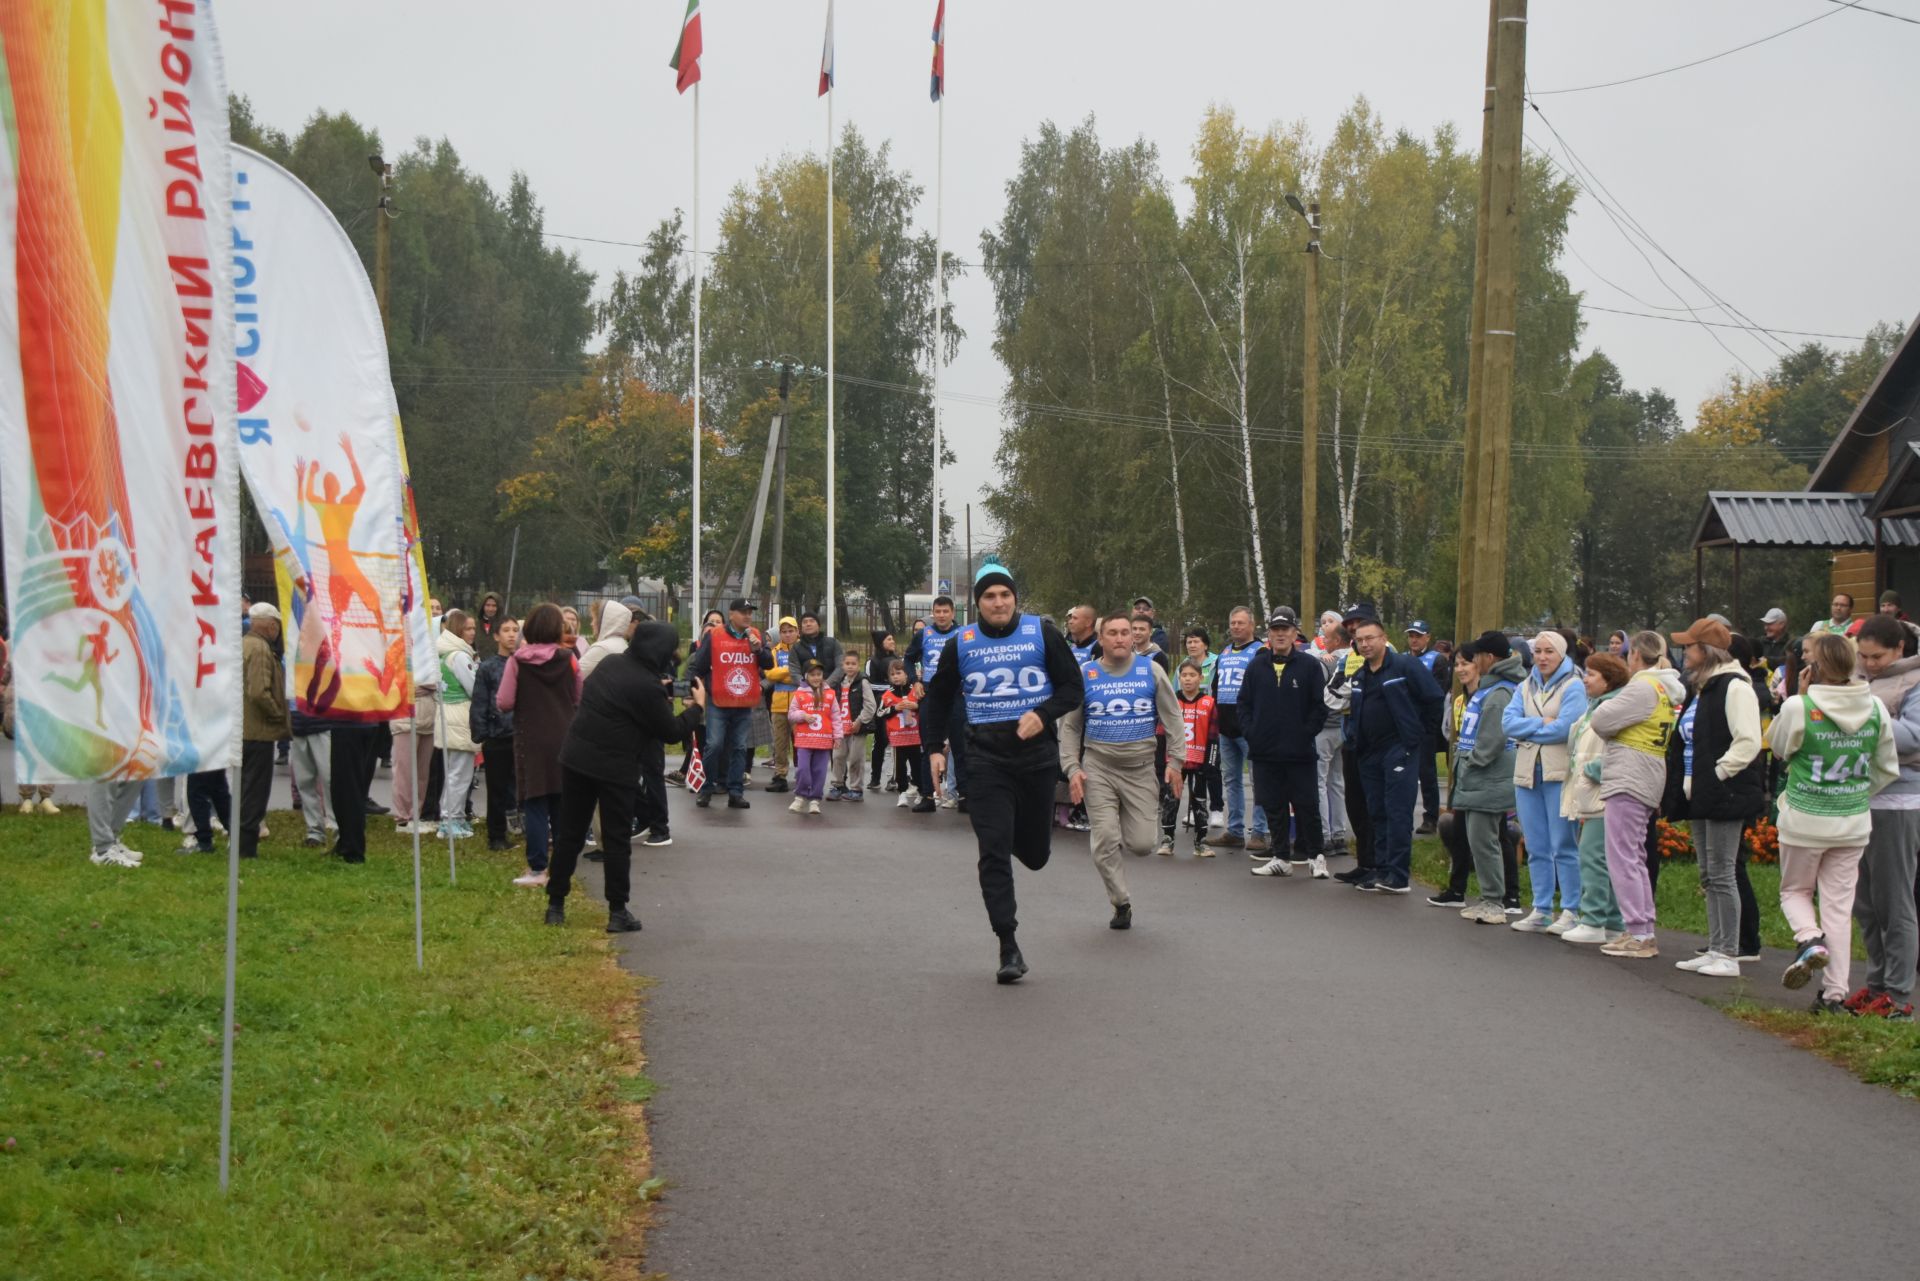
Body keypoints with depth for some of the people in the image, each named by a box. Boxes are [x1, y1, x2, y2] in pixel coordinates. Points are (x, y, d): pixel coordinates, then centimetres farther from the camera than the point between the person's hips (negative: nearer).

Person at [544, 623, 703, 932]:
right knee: (617, 841, 3)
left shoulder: (611, 663, 4)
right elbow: (672, 732, -10)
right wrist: (696, 707, 5)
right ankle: (617, 912, 5)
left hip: (576, 756, 7)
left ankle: (555, 905, 17)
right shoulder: (647, 686, -19)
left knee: (570, 834, 13)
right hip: (614, 767, -7)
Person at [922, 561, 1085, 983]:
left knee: (1035, 854, 8)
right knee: (993, 853, -9)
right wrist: (935, 748, 8)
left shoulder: (1042, 633, 1)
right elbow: (938, 697, 17)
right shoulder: (960, 643, 4)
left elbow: (1073, 686, 3)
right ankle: (1009, 948, -7)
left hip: (1037, 751, 0)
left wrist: (1043, 715, -15)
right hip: (986, 755, 0)